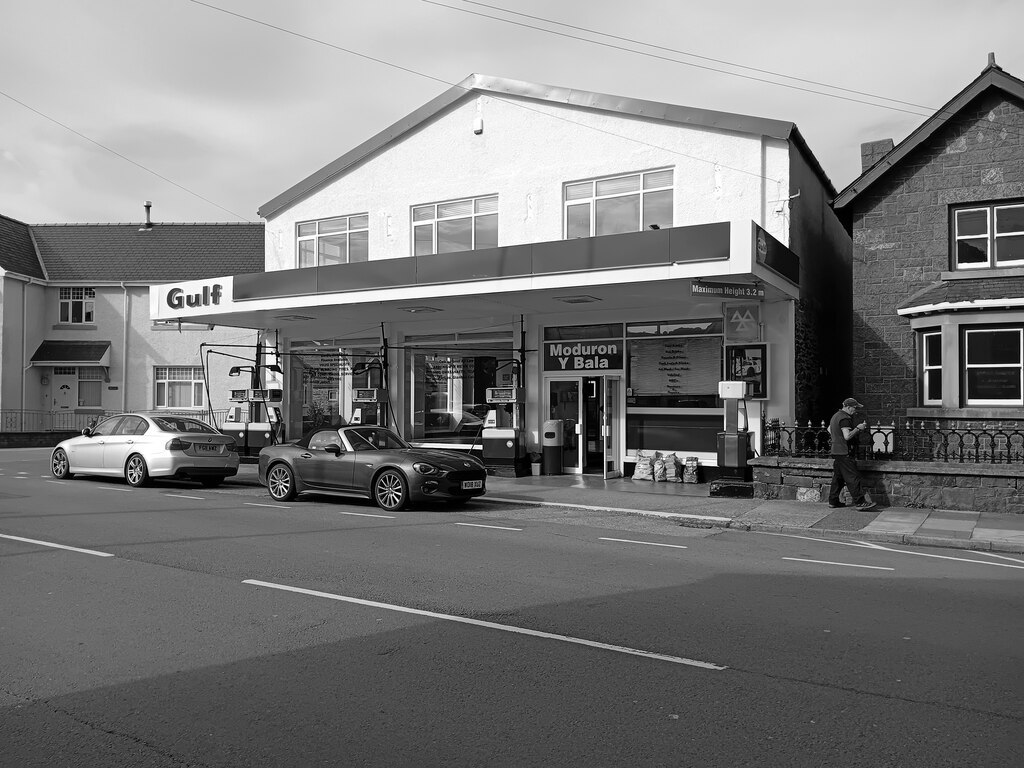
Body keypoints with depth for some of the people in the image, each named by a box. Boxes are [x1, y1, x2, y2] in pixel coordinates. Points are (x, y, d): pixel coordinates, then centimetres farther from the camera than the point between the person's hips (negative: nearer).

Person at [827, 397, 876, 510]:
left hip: (836, 451, 10)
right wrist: (858, 428, -14)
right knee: (853, 478, -9)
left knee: (838, 477, 14)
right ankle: (860, 502, -10)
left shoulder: (836, 416, 16)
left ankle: (833, 501, 16)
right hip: (844, 453, -10)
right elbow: (847, 436, -23)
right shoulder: (845, 418, -15)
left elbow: (829, 430, 29)